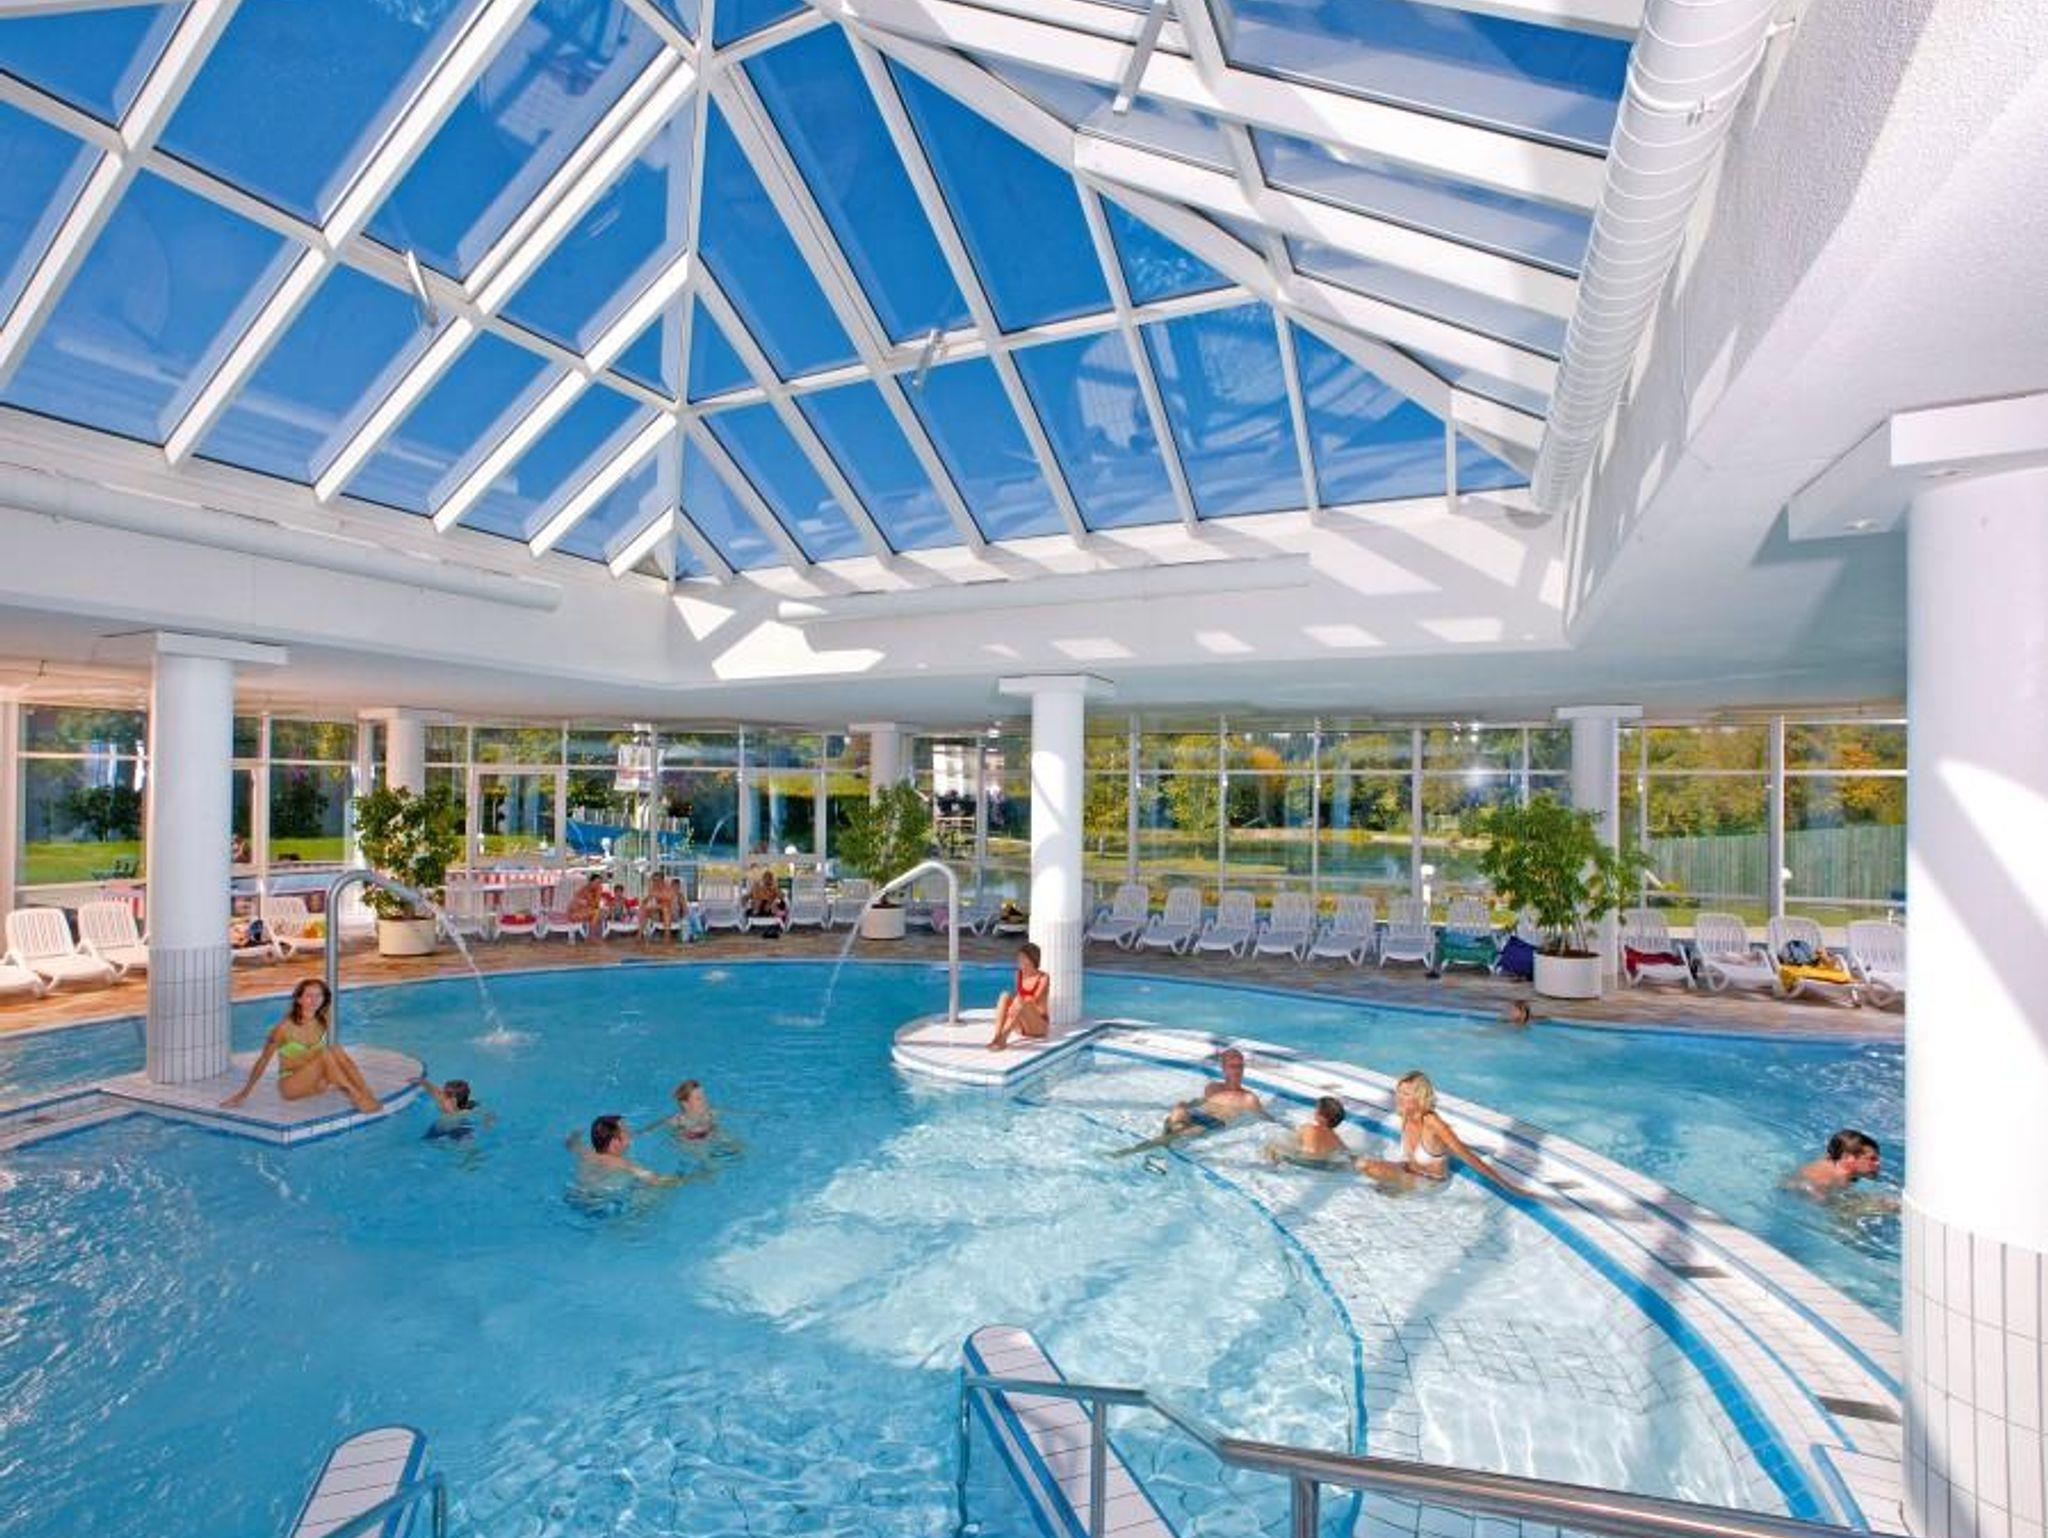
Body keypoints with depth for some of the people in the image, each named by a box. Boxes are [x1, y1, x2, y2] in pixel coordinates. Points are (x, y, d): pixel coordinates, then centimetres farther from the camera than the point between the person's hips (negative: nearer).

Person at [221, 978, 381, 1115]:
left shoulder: (322, 1023, -1)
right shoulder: (285, 1027, -14)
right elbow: (263, 1061, -6)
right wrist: (244, 1094, -2)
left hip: (314, 1081, 4)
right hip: (290, 1085, -4)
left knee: (336, 1050, -26)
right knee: (325, 1053, -30)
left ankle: (367, 1095, -34)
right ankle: (356, 1096, -35)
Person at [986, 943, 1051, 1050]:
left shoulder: (1043, 978, -7)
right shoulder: (1019, 975, 8)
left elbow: (1034, 1001, -18)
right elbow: (1015, 996, 2)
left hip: (1039, 1026, -5)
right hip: (1020, 1028, 5)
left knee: (1020, 1003, -33)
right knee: (1005, 996, -20)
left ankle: (1003, 1039, -39)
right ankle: (996, 1036, -33)